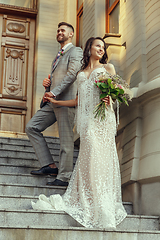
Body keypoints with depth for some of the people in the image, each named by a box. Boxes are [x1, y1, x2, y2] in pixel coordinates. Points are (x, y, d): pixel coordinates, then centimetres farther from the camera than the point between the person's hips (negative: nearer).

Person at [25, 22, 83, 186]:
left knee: (66, 139, -6)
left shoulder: (75, 51, 1)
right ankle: (50, 166, 3)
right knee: (31, 127, 2)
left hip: (65, 100, -9)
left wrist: (54, 92, -21)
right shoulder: (59, 55, 28)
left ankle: (64, 177, -1)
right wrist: (47, 83, 8)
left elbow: (72, 73, -16)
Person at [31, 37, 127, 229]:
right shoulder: (81, 73, 25)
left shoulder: (108, 67, 16)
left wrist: (109, 99, -14)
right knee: (89, 155, -9)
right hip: (86, 118, 3)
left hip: (102, 117, -3)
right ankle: (88, 202, -7)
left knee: (100, 155, -13)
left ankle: (104, 208, -13)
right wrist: (55, 102, 28)